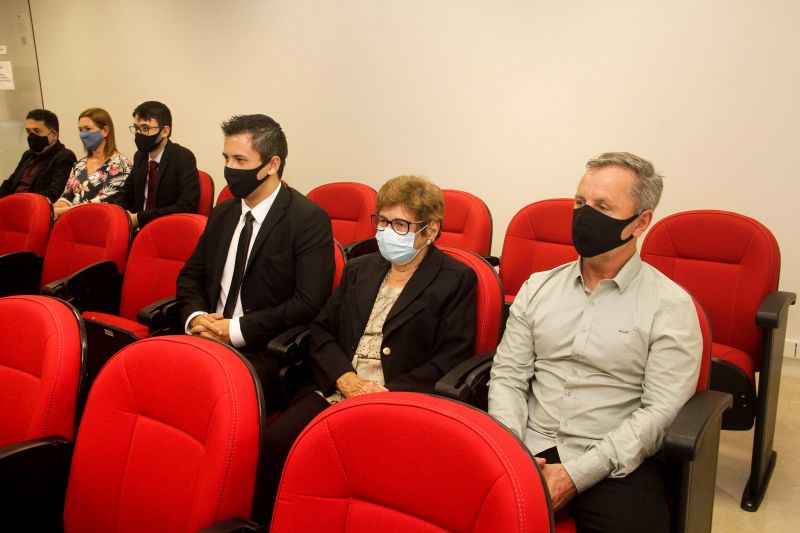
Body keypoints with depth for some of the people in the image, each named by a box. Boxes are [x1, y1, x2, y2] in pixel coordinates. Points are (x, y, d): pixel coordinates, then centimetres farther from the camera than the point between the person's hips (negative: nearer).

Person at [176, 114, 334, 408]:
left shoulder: (309, 219, -8)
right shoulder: (222, 213, 14)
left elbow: (309, 303, -15)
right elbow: (190, 275, 19)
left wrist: (237, 330, -16)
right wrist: (195, 316, -3)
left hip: (265, 352, -6)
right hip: (208, 339, 6)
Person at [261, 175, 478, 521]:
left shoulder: (456, 280, 3)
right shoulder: (359, 269, 20)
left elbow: (451, 359, -6)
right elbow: (322, 329, 13)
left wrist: (390, 394, -15)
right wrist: (347, 379, -5)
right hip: (335, 391, 5)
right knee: (274, 442, -21)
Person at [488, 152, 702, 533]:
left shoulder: (671, 306, -1)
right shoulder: (538, 287, 10)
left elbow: (660, 410, -8)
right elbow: (508, 376, 8)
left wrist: (576, 473, -15)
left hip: (614, 465, -2)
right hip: (528, 450, 2)